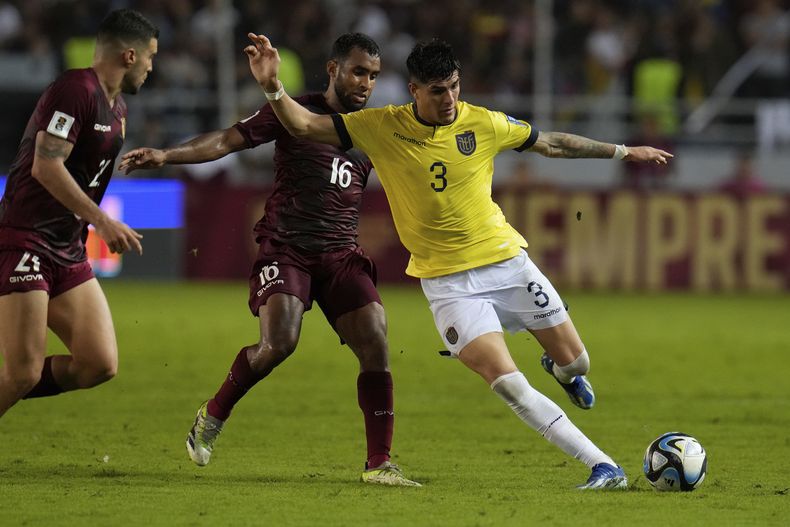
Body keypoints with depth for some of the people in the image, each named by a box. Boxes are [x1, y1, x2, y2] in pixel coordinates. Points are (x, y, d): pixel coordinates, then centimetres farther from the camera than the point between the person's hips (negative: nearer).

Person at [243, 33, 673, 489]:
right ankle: (605, 468, -12)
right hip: (447, 280, -2)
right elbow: (304, 125, -9)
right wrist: (272, 87, -27)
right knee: (507, 384, -17)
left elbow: (551, 143, 10)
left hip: (506, 260, 2)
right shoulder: (380, 127, -9)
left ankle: (561, 367, 47)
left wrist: (624, 151, 17)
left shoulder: (485, 123, -5)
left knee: (575, 362, 6)